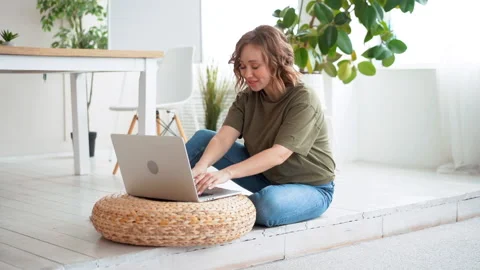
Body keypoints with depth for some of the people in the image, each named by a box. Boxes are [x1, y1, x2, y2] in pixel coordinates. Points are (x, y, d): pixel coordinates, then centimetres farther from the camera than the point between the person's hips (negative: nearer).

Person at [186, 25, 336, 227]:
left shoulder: (303, 101, -23)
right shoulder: (246, 98, -4)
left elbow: (278, 154, -33)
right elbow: (223, 138, -18)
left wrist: (227, 173, -46)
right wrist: (199, 168, -39)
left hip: (310, 188, -5)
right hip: (266, 178, 6)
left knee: (269, 203, -40)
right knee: (202, 139, -6)